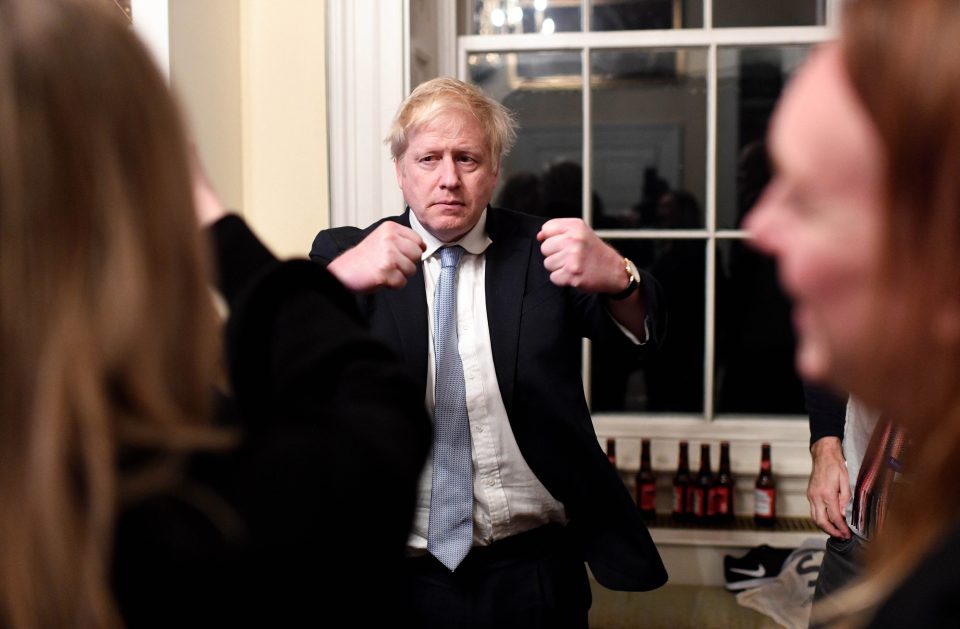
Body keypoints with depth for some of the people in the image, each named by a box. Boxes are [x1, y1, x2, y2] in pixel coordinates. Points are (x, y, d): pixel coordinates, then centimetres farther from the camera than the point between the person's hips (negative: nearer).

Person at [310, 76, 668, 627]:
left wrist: (616, 277, -36)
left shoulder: (539, 251, 2)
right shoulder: (347, 253, 1)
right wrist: (340, 276, -35)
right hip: (399, 579, 0)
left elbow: (640, 332, -13)